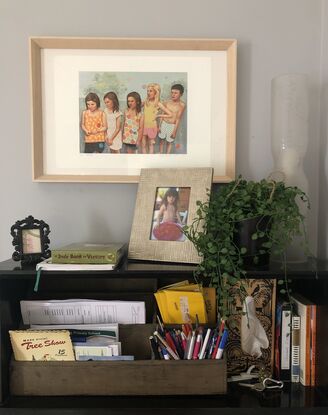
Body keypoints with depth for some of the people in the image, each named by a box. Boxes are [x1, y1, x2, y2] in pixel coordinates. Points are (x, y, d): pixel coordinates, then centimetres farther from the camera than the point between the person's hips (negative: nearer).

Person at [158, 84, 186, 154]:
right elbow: (162, 115, 3)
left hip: (172, 126, -3)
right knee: (161, 140, 15)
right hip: (164, 124, 3)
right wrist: (159, 125, 5)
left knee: (169, 142, 11)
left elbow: (178, 119, -15)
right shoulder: (167, 102, -7)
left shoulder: (182, 105, -16)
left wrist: (175, 131, -14)